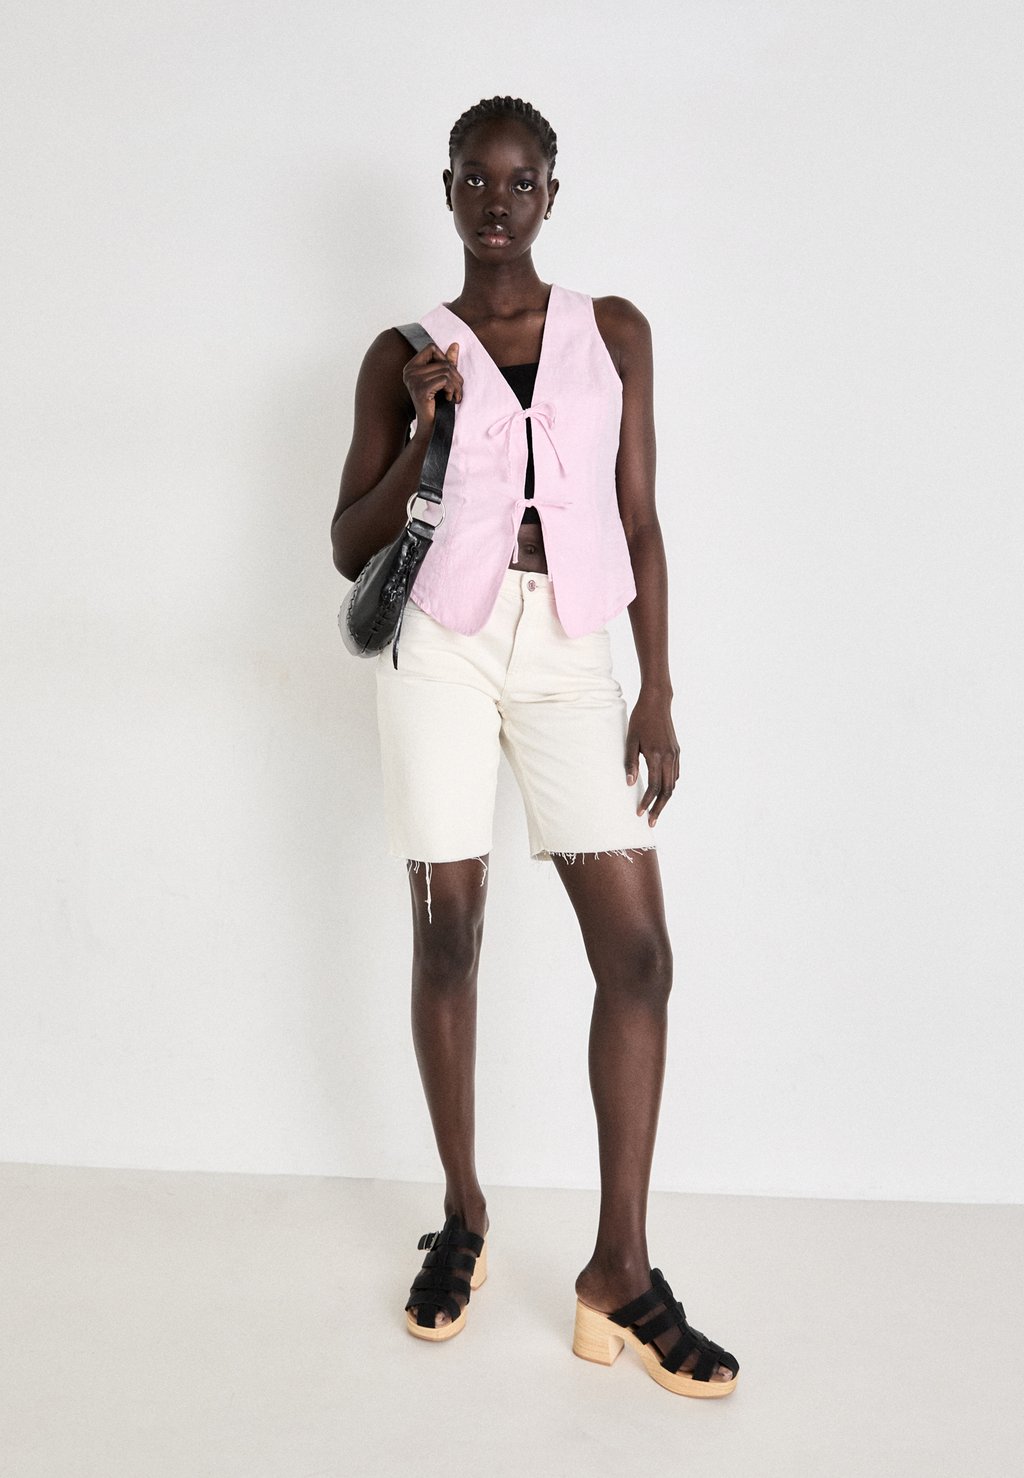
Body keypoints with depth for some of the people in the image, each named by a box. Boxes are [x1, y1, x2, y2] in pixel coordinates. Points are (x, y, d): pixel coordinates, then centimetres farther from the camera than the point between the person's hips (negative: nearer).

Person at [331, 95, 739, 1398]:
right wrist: (422, 433, -10)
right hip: (444, 641, -1)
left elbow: (639, 520, 8)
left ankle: (619, 1271, 3)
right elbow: (351, 547, 7)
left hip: (569, 651, 1)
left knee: (638, 947, -7)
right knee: (447, 935, 2)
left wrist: (658, 692, 1)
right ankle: (463, 1217, 21)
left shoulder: (613, 333, 11)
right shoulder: (405, 354, 7)